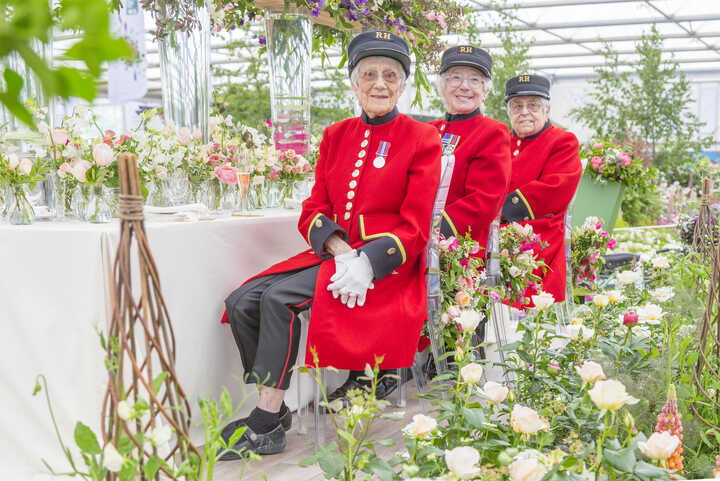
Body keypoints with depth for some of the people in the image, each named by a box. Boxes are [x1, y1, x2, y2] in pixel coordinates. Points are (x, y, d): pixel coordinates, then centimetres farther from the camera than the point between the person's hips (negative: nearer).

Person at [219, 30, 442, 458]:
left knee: (280, 298, -27)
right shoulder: (336, 137, 14)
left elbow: (414, 227, -7)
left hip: (387, 263, -6)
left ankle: (267, 425, -19)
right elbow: (314, 212, 9)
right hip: (335, 253, 6)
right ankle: (273, 411, -6)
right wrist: (342, 252, -12)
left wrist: (365, 263, -22)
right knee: (242, 302, -14)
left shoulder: (422, 140, -1)